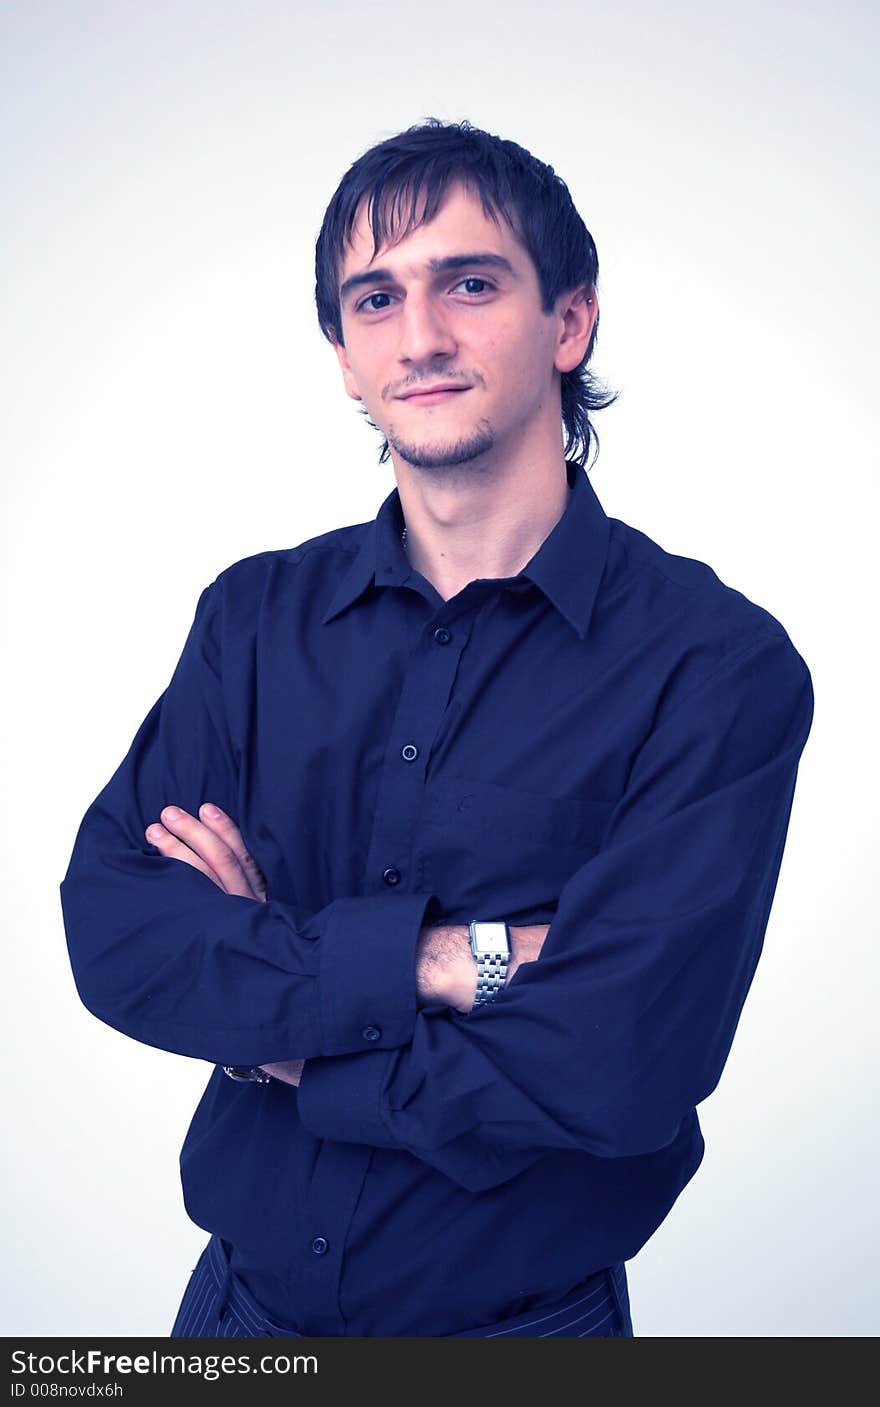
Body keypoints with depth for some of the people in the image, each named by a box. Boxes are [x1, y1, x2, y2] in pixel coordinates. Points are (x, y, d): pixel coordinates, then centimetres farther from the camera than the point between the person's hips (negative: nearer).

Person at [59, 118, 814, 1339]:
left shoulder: (718, 664, -18)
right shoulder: (257, 615, -4)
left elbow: (617, 1069, -25)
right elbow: (110, 934, -13)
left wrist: (266, 1009, -14)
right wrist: (443, 957, -24)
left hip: (524, 1322, -3)